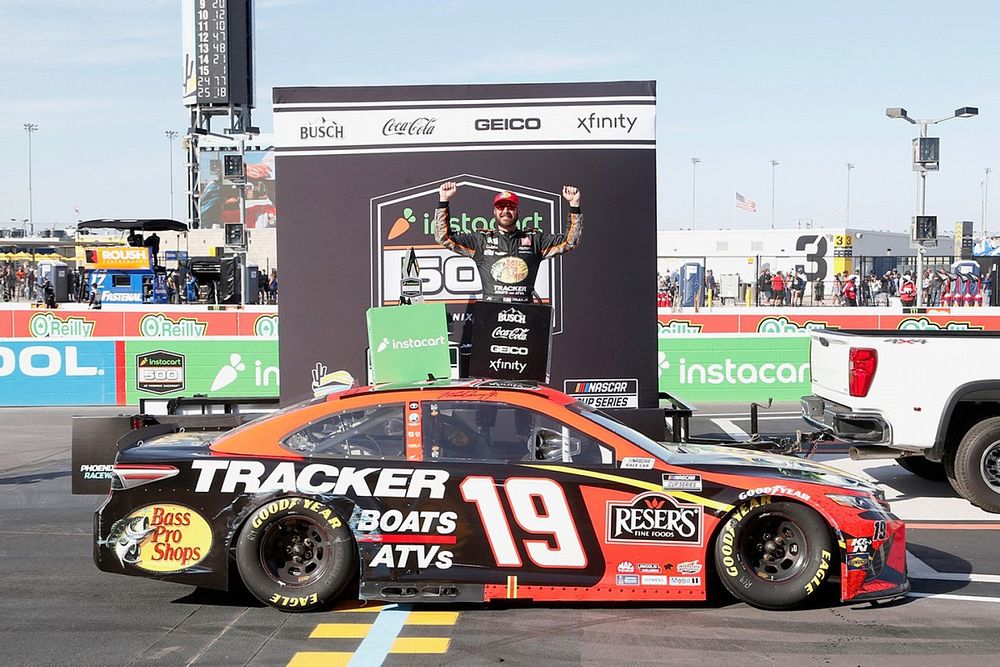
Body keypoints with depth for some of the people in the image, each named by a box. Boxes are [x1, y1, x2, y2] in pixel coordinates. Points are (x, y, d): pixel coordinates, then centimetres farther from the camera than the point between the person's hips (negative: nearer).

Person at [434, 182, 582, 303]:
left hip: (524, 310, 1)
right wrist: (444, 201, 9)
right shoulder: (482, 239, 17)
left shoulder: (534, 239, 18)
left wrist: (574, 205, 11)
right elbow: (444, 238, 15)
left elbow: (569, 241, 18)